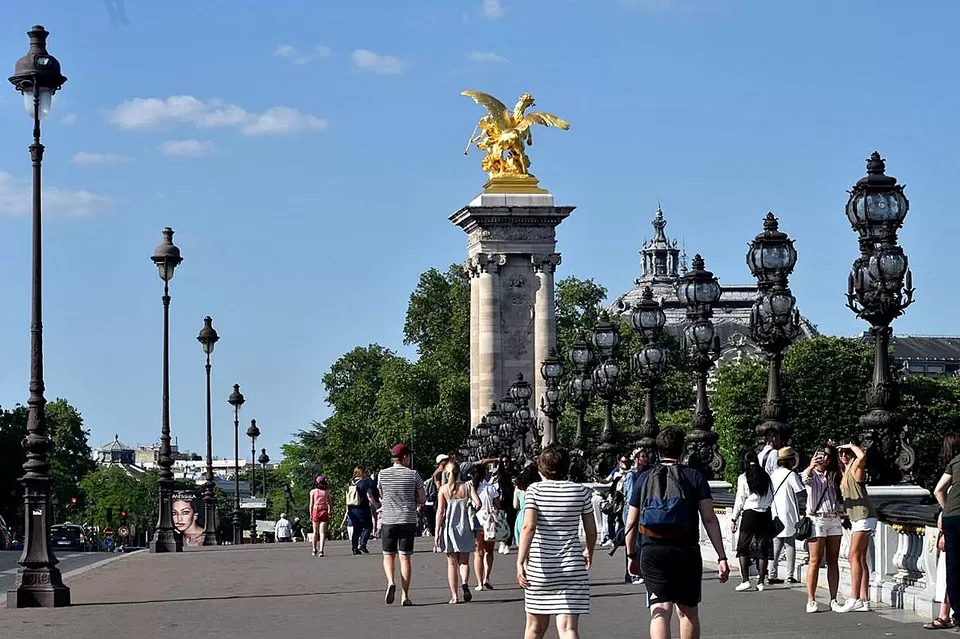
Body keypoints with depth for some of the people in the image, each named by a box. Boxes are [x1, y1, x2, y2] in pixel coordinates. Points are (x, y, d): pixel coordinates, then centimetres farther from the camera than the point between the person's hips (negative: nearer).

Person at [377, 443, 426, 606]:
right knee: (405, 557, 3)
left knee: (388, 555, 13)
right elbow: (422, 499, 1)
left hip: (388, 520, 1)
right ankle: (405, 596, 0)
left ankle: (391, 582, -13)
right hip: (408, 520, -1)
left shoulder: (382, 474, 1)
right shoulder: (413, 475, -3)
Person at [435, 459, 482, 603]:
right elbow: (478, 503, -13)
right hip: (465, 528, 1)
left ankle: (454, 596, 7)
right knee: (464, 561, 11)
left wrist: (437, 532, -5)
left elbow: (440, 511, -8)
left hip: (449, 528, -1)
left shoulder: (443, 489, -5)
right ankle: (465, 583, -18)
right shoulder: (467, 486, -2)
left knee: (452, 563, 9)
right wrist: (470, 509, 9)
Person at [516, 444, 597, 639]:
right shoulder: (581, 491, 3)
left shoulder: (535, 490, -2)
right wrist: (589, 551, 30)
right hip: (572, 567, 0)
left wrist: (520, 561, -18)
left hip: (540, 565, 0)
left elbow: (529, 526, -14)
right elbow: (591, 531, 9)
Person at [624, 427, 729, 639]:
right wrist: (721, 557, -5)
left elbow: (631, 522, 9)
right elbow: (709, 519, -5)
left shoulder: (644, 479, 7)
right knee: (688, 611, 15)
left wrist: (631, 555, 21)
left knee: (660, 611, -7)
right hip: (687, 552, 0)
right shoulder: (695, 477, 2)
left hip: (652, 553, 0)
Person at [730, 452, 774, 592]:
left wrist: (734, 519, 2)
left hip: (750, 514, -4)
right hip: (765, 515, 4)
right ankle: (760, 582, 4)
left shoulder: (743, 478, -4)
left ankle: (745, 580, -5)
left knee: (743, 547, 4)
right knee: (762, 548, 5)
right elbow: (772, 497, 8)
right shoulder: (766, 477, 7)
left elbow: (740, 500, -4)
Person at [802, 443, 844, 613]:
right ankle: (811, 600, -4)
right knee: (815, 561, -6)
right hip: (816, 520, -5)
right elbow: (805, 478, -21)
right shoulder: (812, 474, 1)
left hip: (834, 520, 5)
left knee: (833, 562, 4)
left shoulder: (833, 475, 17)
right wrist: (811, 467, -42)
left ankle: (833, 600, 6)